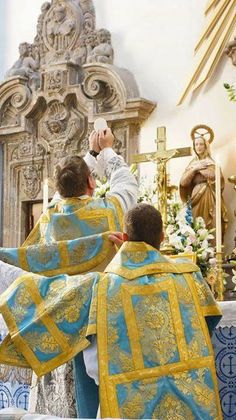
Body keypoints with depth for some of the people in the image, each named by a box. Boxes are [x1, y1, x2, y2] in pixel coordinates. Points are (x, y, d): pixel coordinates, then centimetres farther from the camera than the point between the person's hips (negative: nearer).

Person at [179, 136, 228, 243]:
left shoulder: (211, 162, 7)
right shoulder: (192, 164, 17)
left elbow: (216, 176, -14)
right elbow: (183, 182, 6)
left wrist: (200, 169, -3)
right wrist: (194, 169, -4)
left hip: (209, 197, -3)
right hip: (196, 197, 3)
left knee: (211, 226, -12)